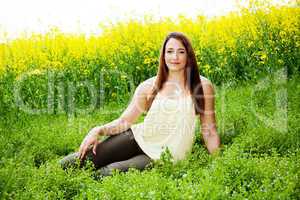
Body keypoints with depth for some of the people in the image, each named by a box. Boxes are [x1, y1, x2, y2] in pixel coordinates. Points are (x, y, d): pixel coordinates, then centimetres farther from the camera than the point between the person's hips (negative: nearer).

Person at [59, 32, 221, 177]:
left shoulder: (203, 86, -5)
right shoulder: (149, 86, -1)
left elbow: (209, 131, 0)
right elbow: (124, 121, 1)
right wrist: (97, 131, -16)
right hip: (140, 138, 3)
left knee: (109, 172, -22)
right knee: (88, 159, -16)